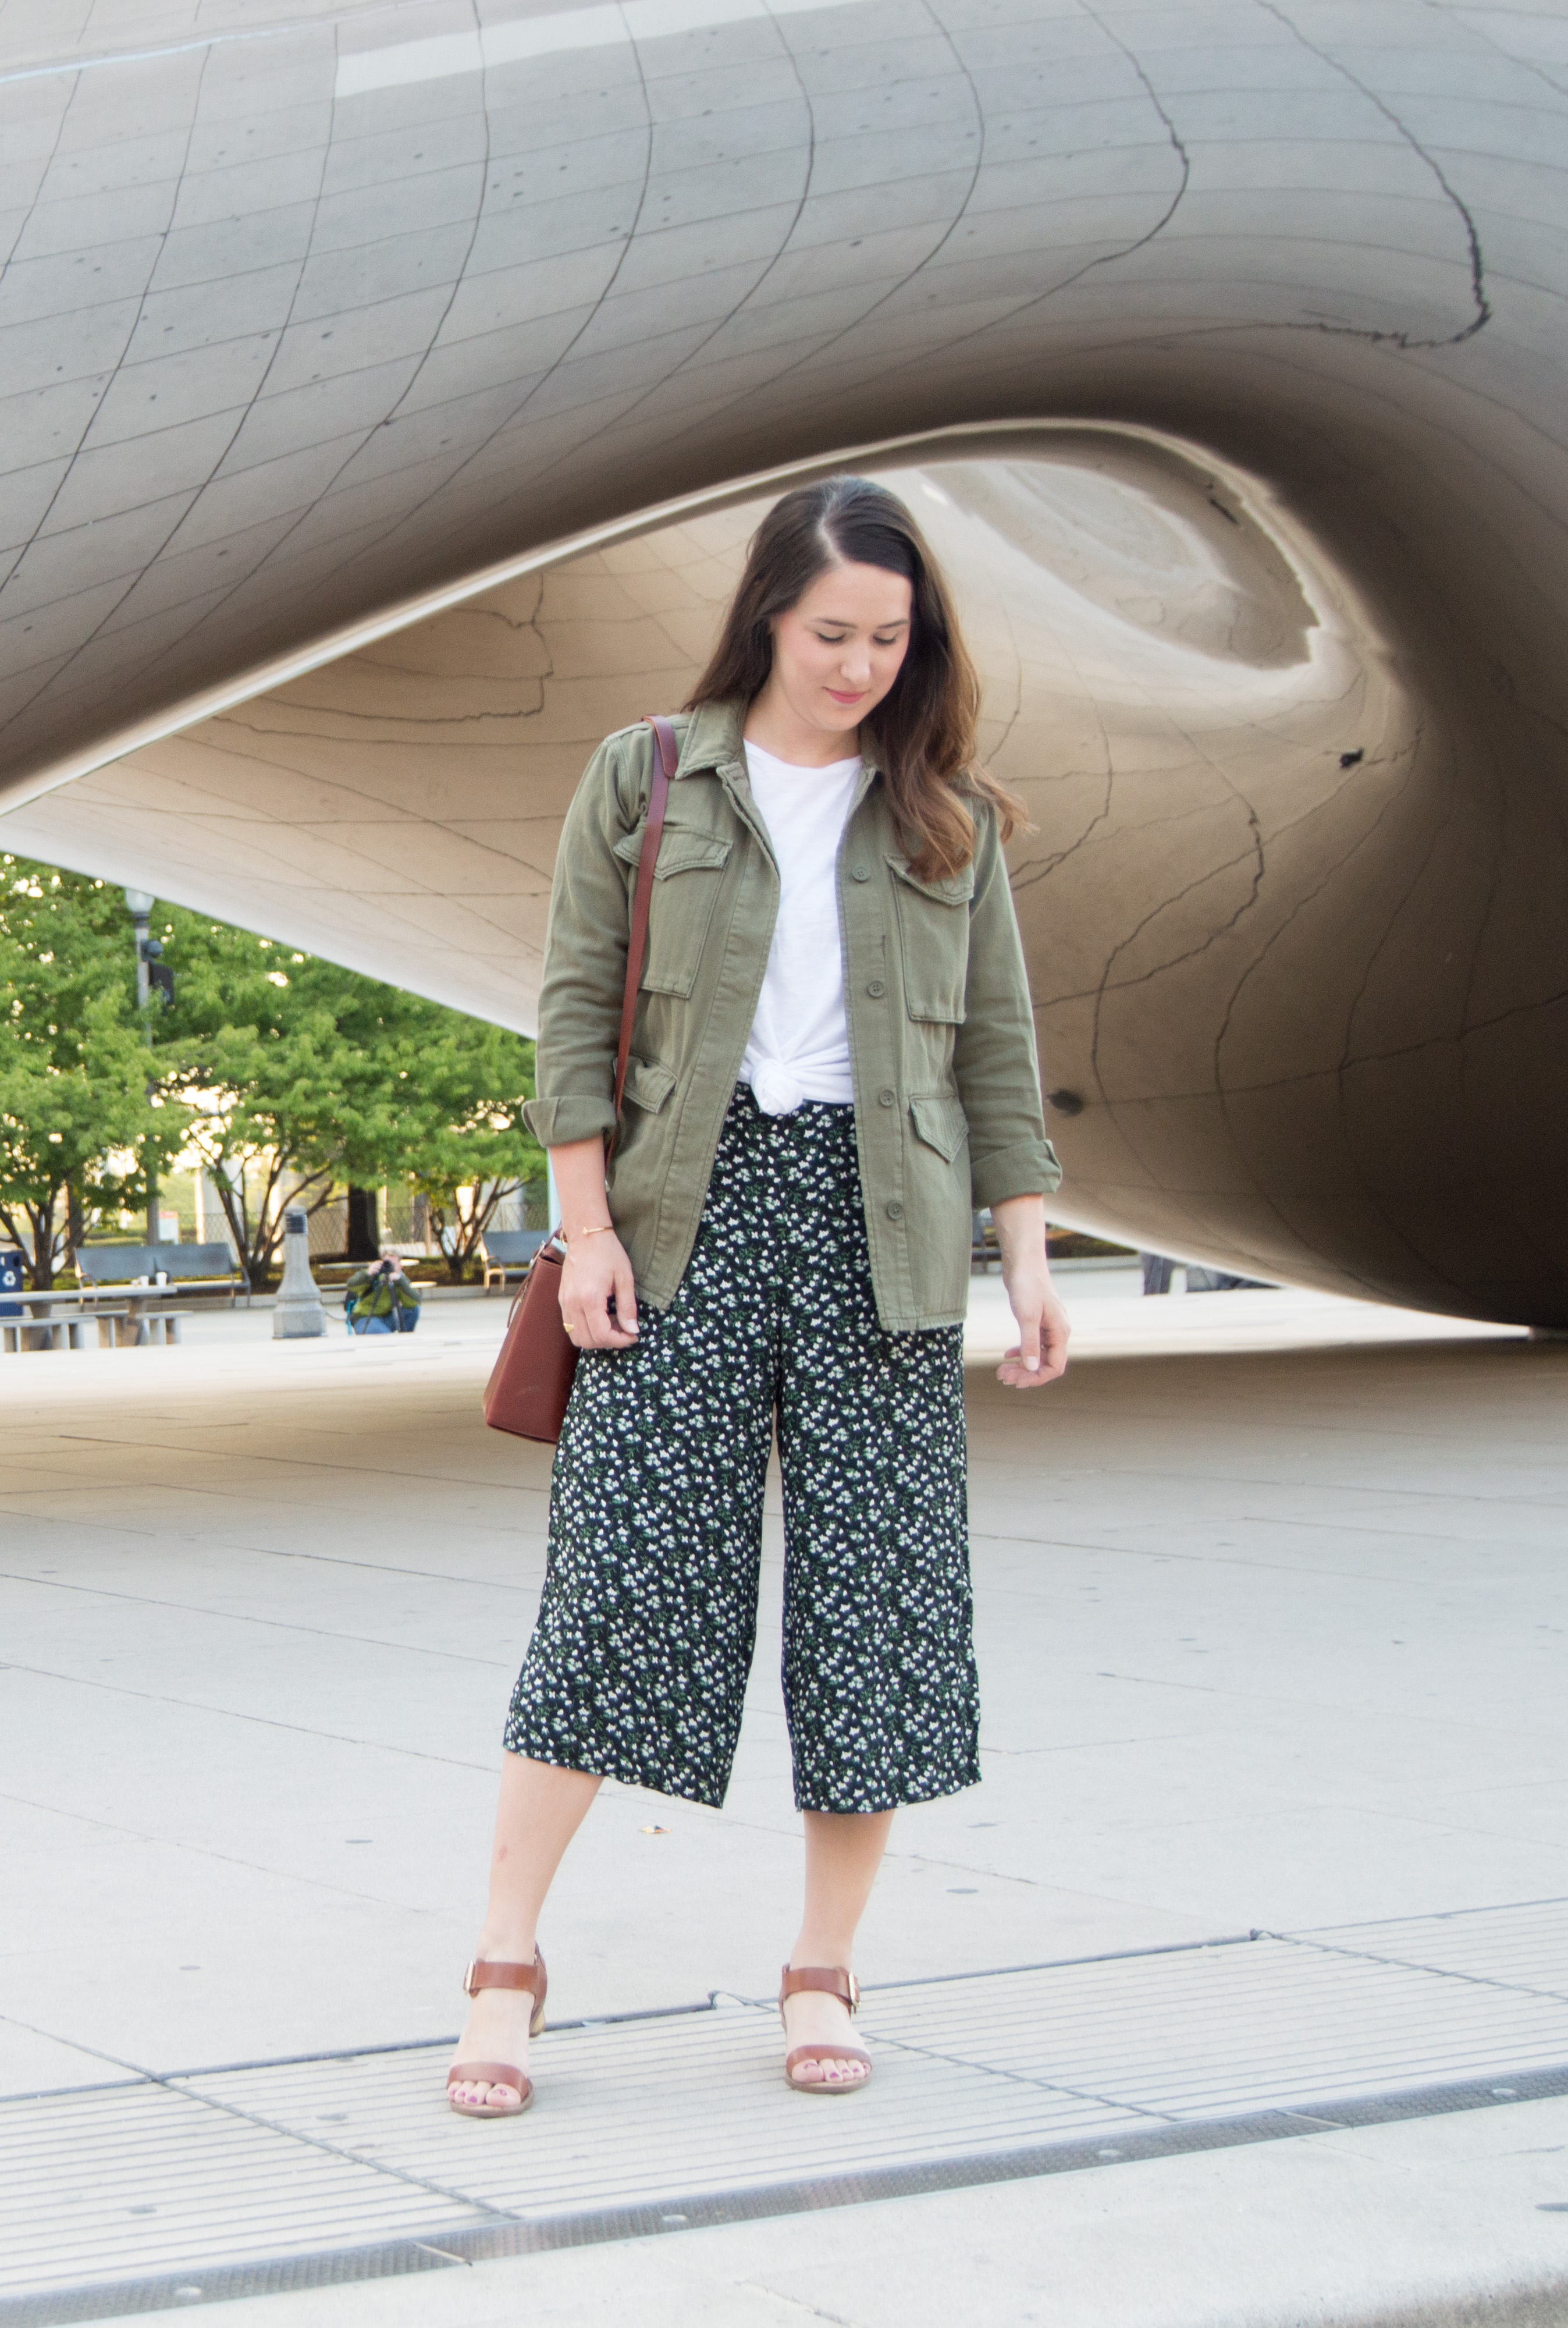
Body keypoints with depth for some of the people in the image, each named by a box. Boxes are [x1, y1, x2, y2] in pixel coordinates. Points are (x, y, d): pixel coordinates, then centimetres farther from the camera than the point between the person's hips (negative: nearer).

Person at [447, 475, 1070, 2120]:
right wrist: (586, 1226, -5)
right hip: (690, 1202, -2)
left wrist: (1028, 1254, 4)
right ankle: (506, 1963, 0)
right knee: (621, 1569, -7)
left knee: (874, 1584, 1)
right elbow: (575, 1007, 3)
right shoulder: (642, 780, 6)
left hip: (881, 1226, 2)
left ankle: (822, 1975, 12)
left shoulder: (945, 817, 11)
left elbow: (997, 1049, 12)